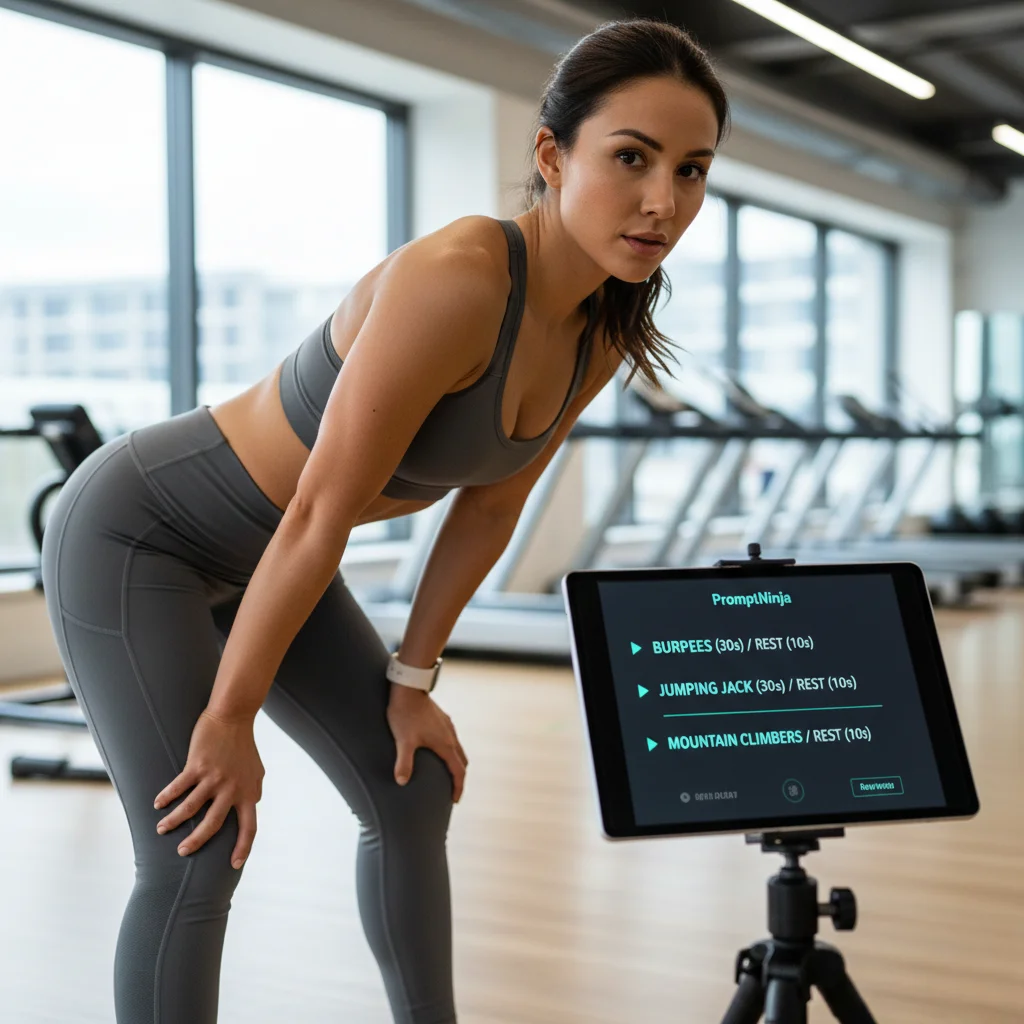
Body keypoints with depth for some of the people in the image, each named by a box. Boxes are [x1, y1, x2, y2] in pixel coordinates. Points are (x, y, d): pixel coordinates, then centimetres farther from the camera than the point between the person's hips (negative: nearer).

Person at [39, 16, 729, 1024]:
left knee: (414, 788, 11)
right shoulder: (456, 278, -34)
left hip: (261, 554, 8)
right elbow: (323, 509, -29)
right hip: (134, 530, -8)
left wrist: (412, 679, 5)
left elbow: (490, 504, 3)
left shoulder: (604, 332, -8)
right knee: (196, 853, -13)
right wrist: (229, 718, -20)